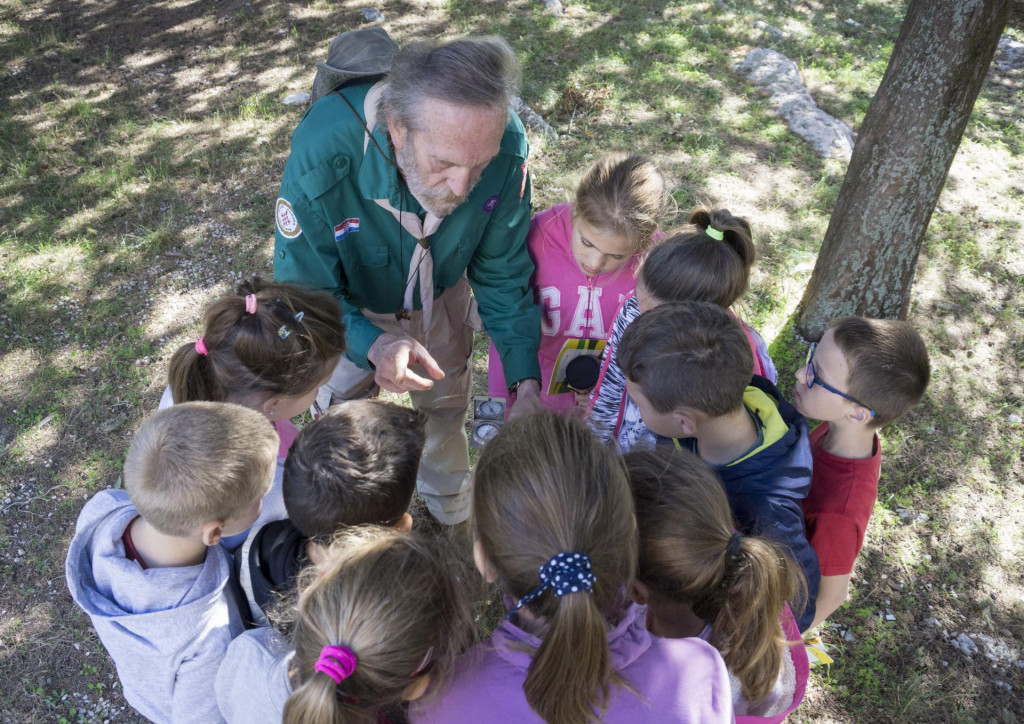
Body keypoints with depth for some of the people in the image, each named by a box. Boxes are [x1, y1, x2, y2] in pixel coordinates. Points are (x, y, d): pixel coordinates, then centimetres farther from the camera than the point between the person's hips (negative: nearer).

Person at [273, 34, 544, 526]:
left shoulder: (506, 147, -35)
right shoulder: (320, 159, -44)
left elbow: (502, 272, -19)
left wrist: (524, 379, -28)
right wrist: (373, 345, -50)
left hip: (442, 299, 2)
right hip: (353, 306, -2)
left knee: (445, 407, 26)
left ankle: (449, 504, 59)